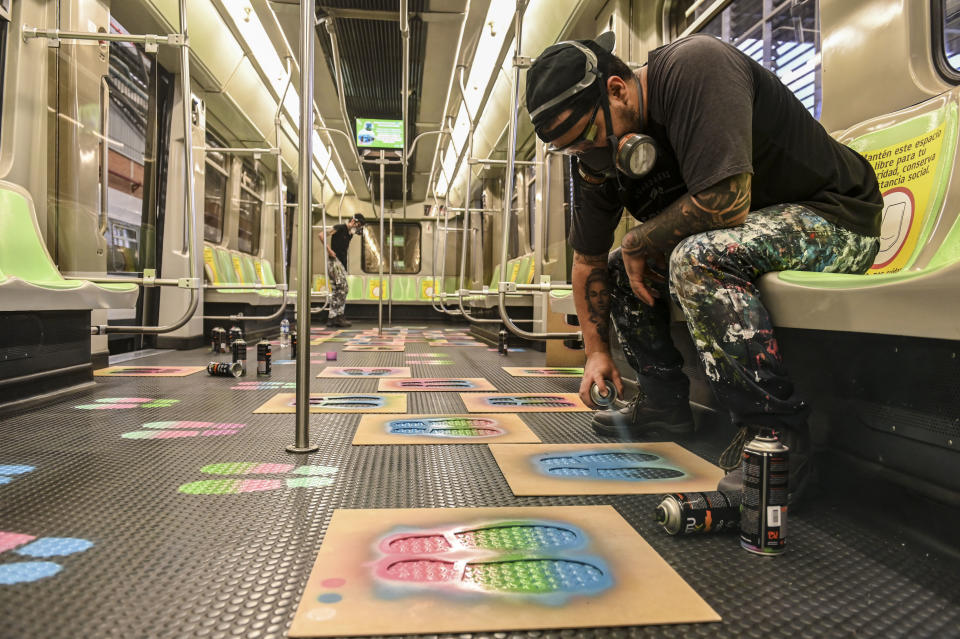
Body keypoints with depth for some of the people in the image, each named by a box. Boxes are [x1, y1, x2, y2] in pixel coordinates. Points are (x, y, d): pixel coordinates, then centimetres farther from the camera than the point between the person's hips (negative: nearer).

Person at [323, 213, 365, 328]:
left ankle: (332, 318, 11)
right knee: (343, 288, -15)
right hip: (334, 260, -9)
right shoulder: (339, 228, -7)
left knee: (336, 291, 8)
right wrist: (329, 250, -17)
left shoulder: (350, 233, 17)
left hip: (341, 262, 9)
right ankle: (339, 315, -12)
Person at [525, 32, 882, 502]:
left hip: (834, 216, -8)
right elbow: (587, 259, 5)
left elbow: (727, 202, -35)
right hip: (729, 234, 8)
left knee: (696, 259, -34)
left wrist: (639, 242, -19)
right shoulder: (595, 158, -3)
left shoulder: (695, 67, -27)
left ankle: (776, 433, -23)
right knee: (619, 267, 6)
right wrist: (597, 351, 4)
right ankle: (666, 404, 10)